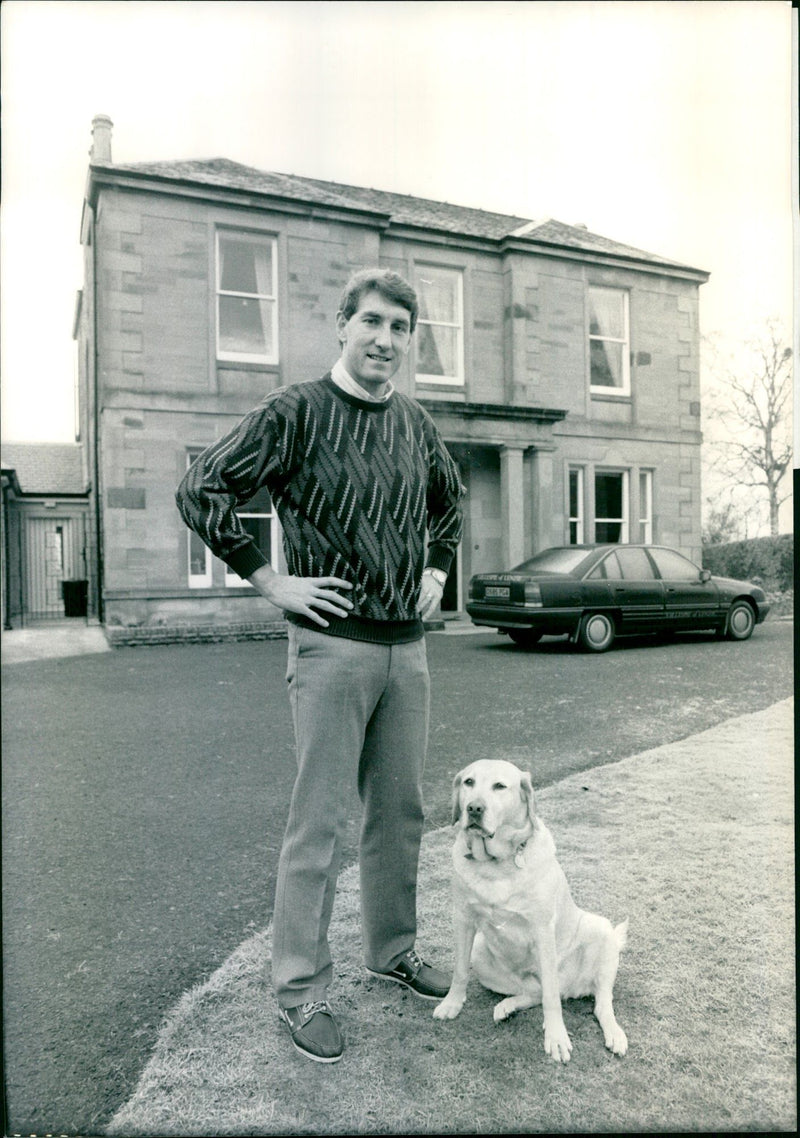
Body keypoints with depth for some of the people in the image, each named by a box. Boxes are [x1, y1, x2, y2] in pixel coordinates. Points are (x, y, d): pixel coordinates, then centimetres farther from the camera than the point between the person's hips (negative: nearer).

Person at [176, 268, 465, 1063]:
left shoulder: (415, 424, 10)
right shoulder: (296, 411, -7)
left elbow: (451, 500, 28)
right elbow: (201, 491, -10)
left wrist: (436, 571, 15)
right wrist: (272, 581, -12)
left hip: (407, 646, 6)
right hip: (333, 645, -6)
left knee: (400, 812, 16)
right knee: (318, 822, 2)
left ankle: (392, 952, 35)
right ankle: (301, 990, 19)